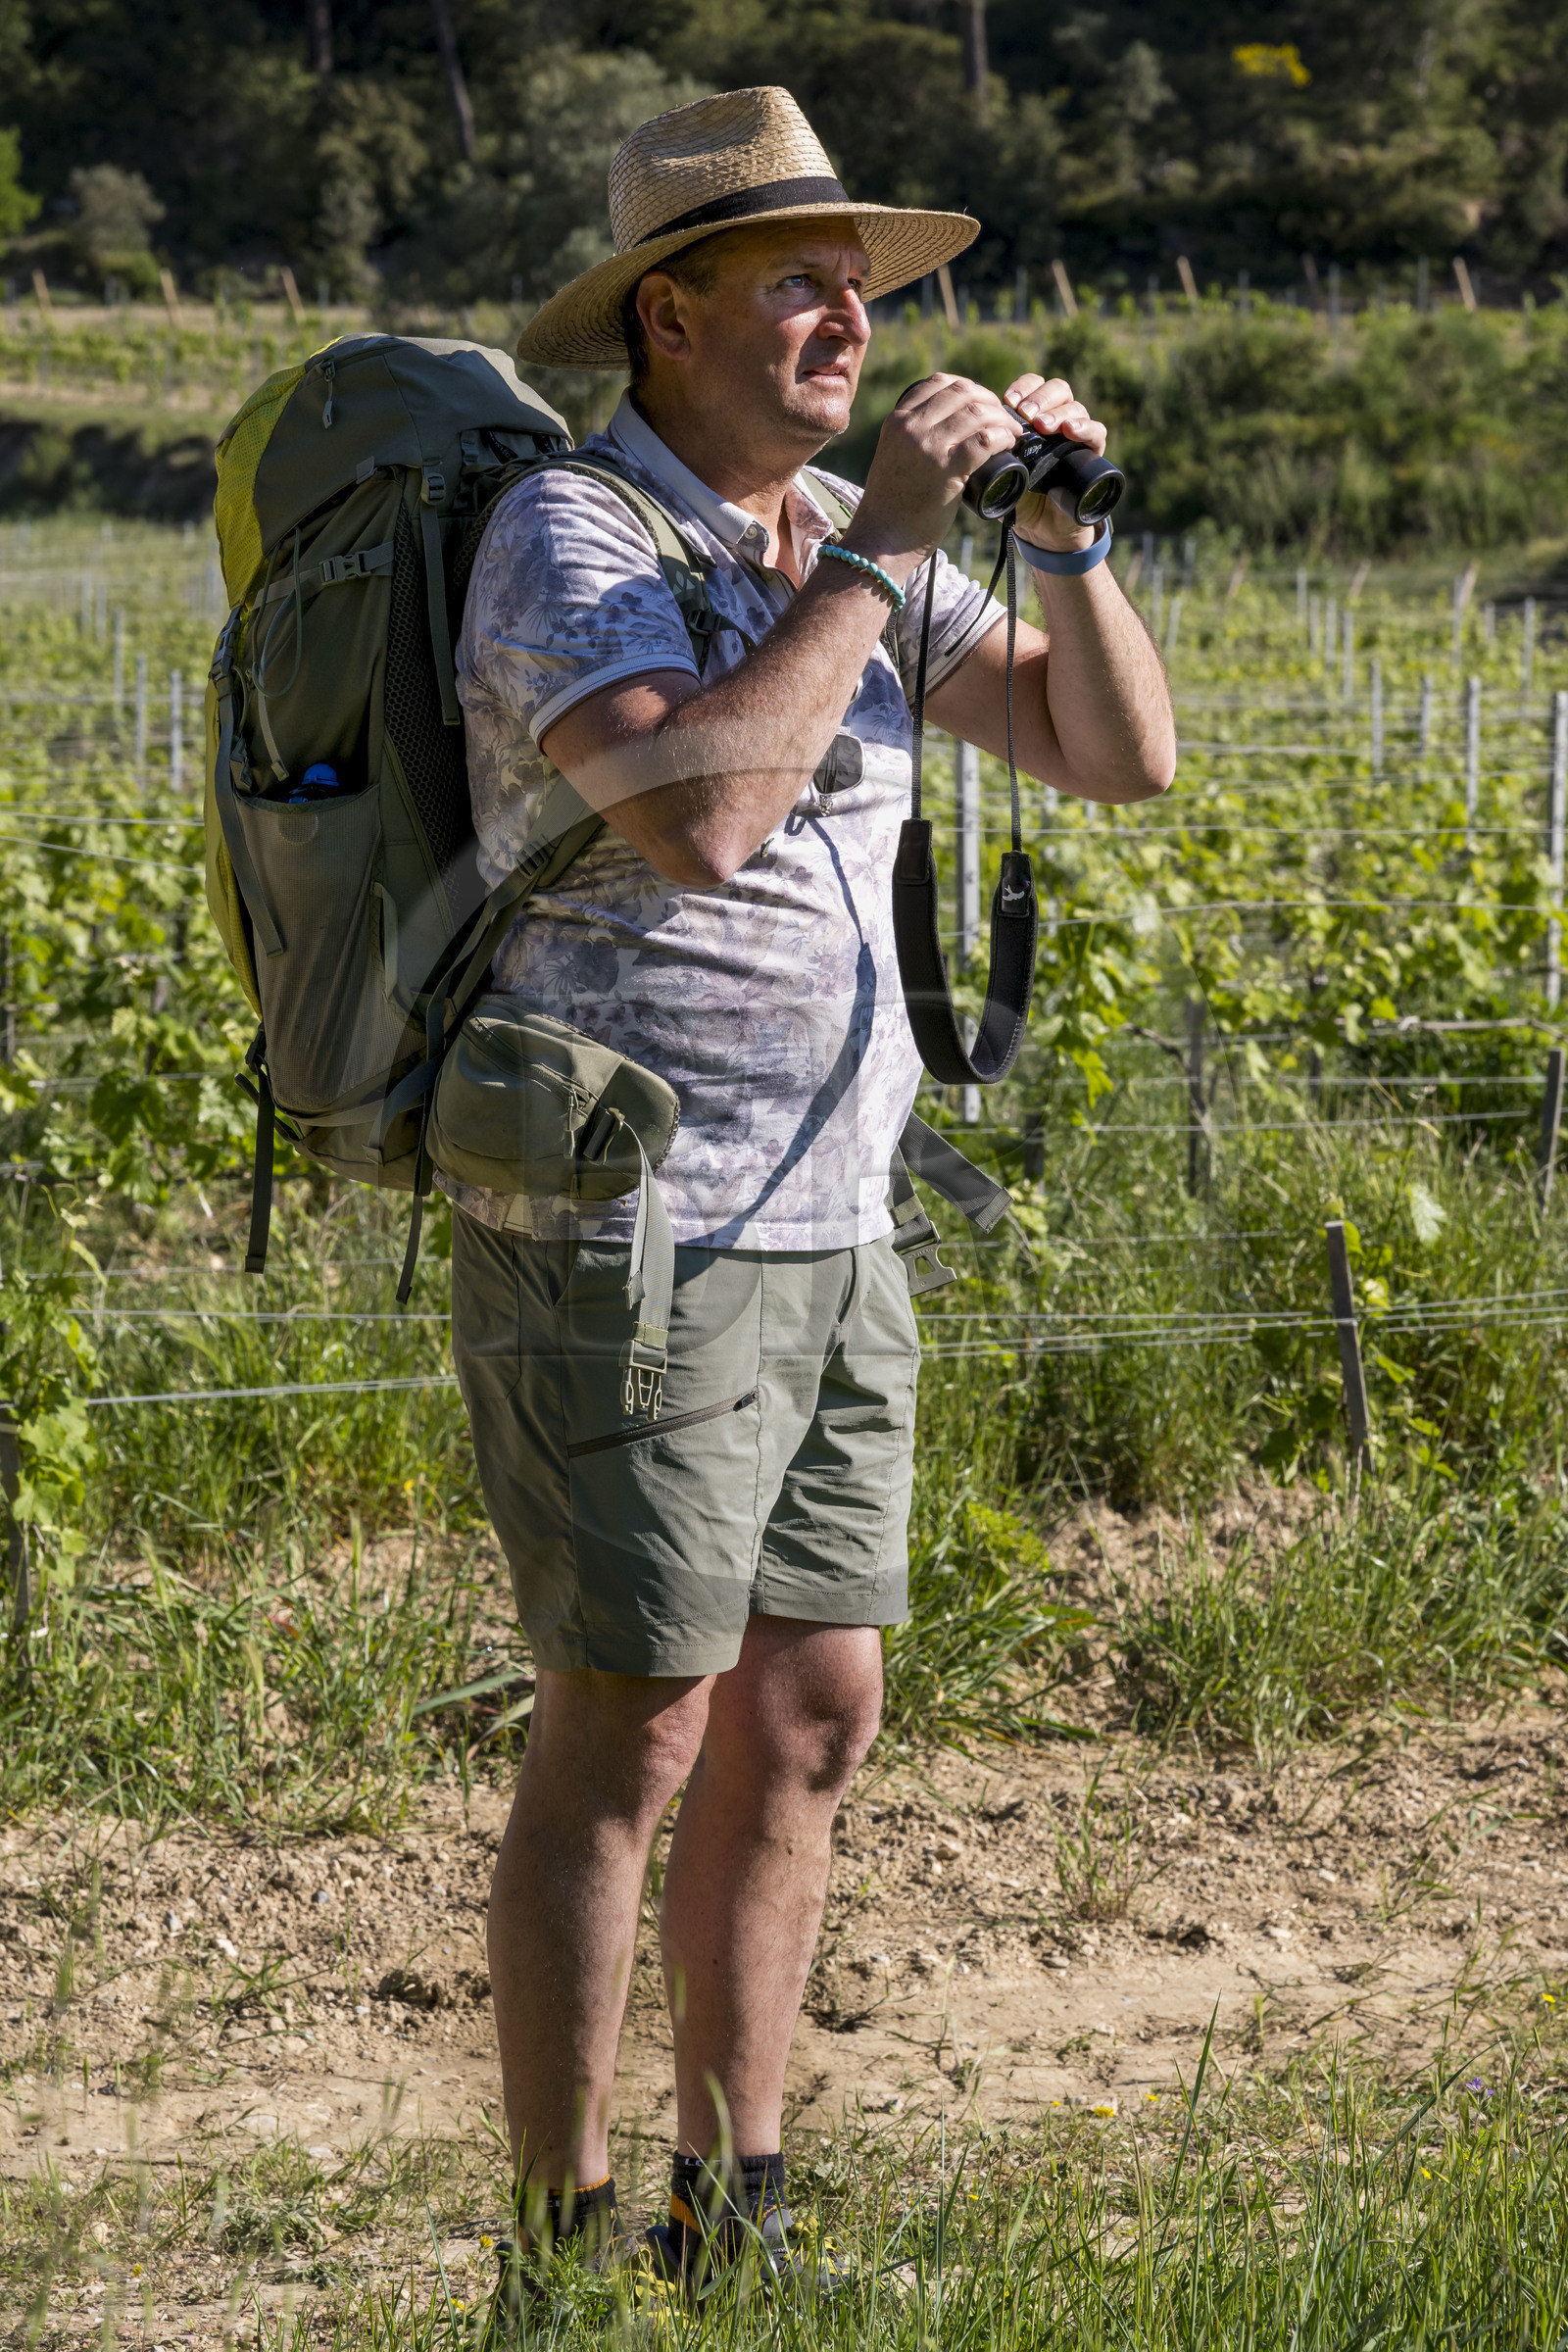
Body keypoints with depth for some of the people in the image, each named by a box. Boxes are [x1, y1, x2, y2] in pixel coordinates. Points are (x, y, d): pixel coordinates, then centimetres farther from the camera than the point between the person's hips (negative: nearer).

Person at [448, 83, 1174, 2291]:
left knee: (809, 1718, 10)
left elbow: (1124, 755, 11)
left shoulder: (845, 539, 11)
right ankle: (568, 2252, 7)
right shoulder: (568, 534, -13)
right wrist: (880, 551, -23)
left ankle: (734, 2223, 21)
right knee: (631, 1738, -4)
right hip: (626, 1237, -8)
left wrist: (1065, 530, -5)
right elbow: (692, 817, -29)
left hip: (825, 1236, 8)